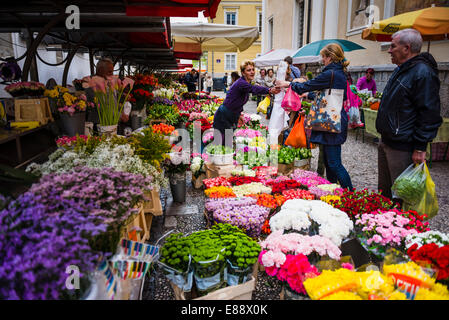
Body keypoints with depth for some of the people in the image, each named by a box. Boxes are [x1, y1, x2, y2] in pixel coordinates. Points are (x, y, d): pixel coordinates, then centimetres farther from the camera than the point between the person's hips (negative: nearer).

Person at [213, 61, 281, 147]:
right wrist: (270, 90, -57)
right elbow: (254, 89, -43)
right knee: (221, 145, -5)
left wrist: (238, 114, 22)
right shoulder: (241, 83, -23)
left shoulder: (247, 83, 6)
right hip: (223, 118, -9)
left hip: (232, 119, 9)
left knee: (230, 143, 11)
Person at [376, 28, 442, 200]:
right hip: (386, 141, 10)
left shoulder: (423, 73, -17)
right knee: (384, 191, 20)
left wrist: (420, 147, -21)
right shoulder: (401, 70, 15)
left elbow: (429, 115, -20)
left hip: (403, 148, -10)